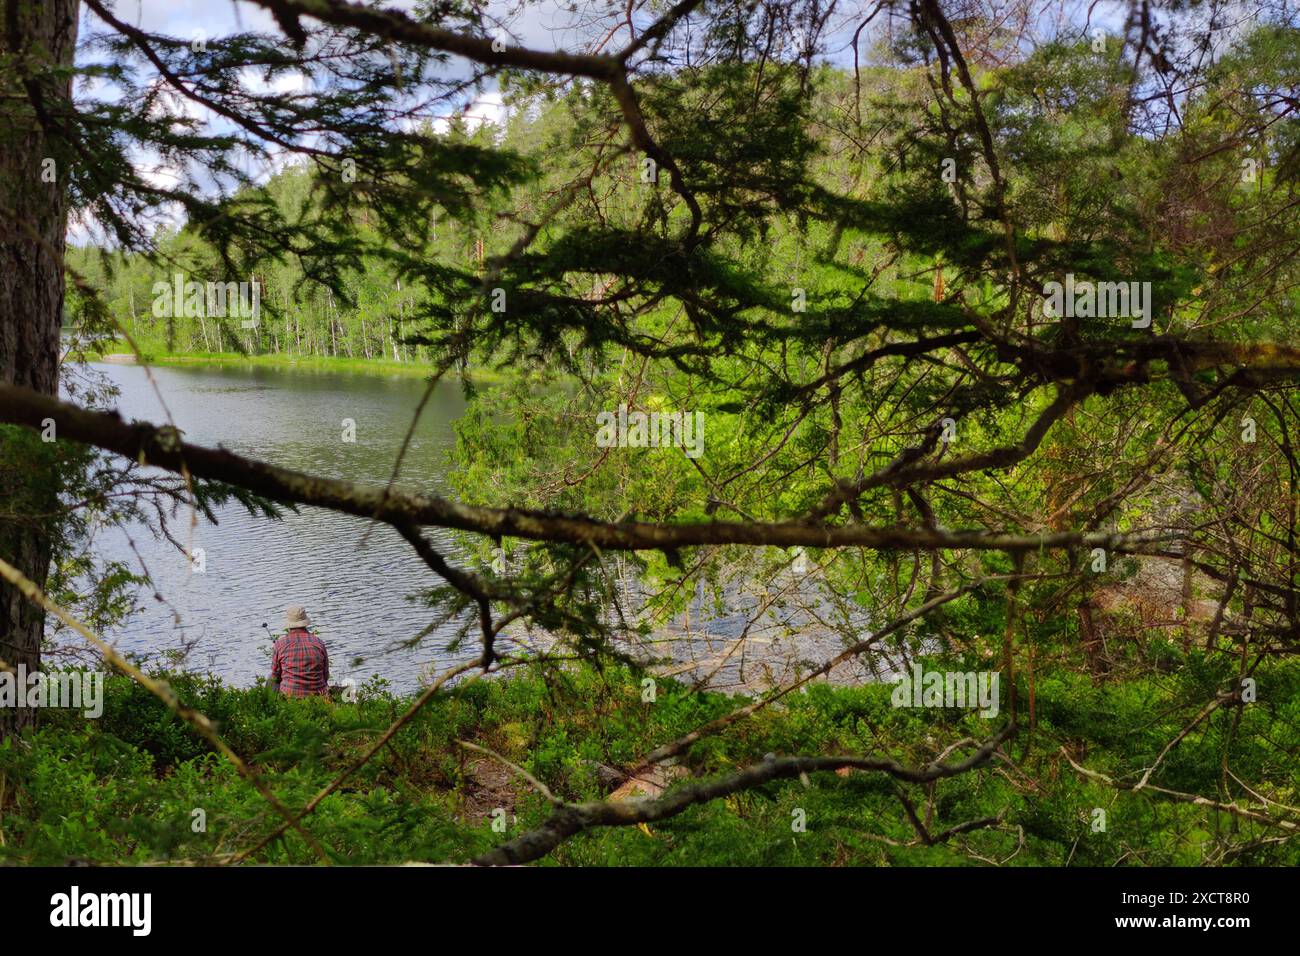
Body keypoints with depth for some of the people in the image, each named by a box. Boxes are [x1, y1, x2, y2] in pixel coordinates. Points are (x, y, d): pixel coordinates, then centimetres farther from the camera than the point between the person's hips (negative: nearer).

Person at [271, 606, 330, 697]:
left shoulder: (280, 644, -4)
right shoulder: (319, 643, 1)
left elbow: (275, 677, 4)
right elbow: (326, 676, 7)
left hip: (290, 694, -2)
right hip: (318, 694, 2)